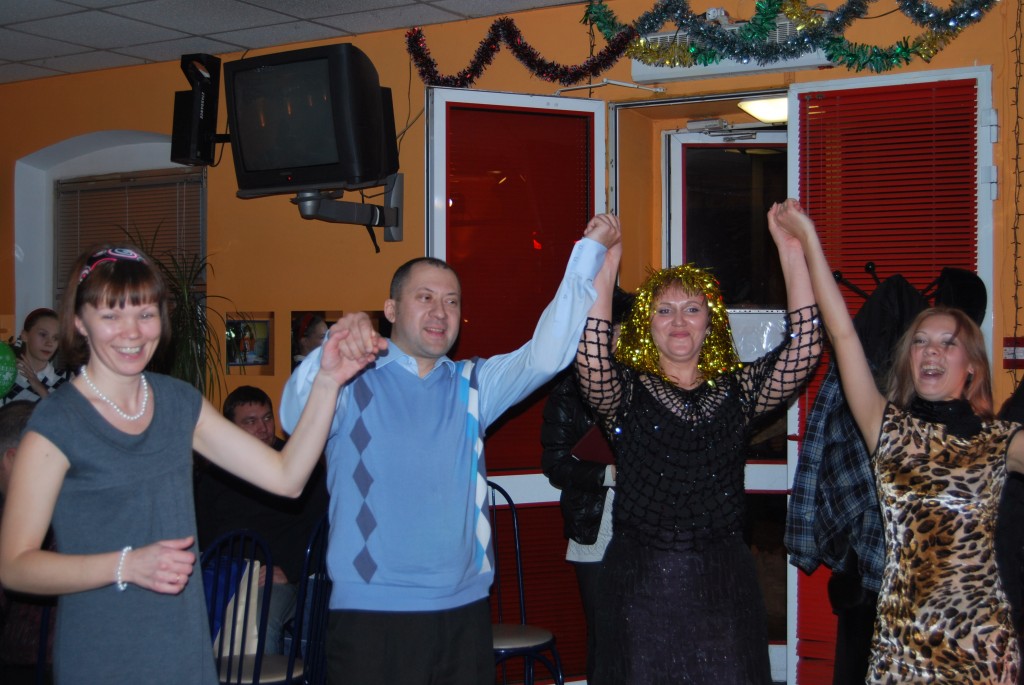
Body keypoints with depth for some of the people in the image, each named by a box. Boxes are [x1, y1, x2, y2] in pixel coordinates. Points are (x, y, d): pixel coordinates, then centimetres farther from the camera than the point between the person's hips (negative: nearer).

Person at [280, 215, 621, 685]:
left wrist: (591, 255, -7)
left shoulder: (472, 385, 15)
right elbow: (295, 418, -18)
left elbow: (544, 356, 1)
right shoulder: (353, 382, 2)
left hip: (464, 610, 4)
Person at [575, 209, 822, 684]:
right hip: (642, 586, -2)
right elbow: (592, 358, -20)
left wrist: (793, 256, -11)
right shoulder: (626, 392, 1)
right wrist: (602, 270, -26)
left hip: (723, 586, 2)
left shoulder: (737, 391, 6)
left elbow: (804, 349, -6)